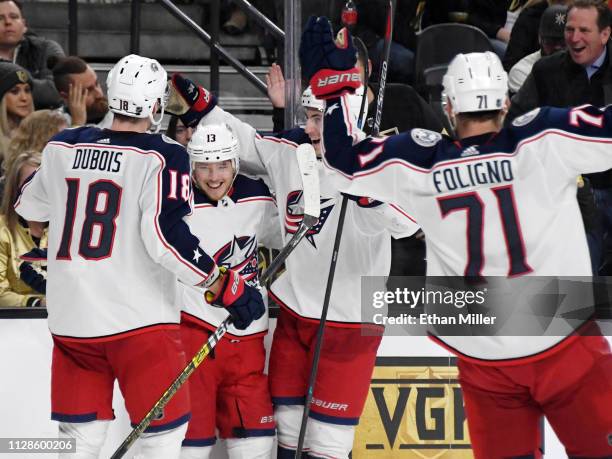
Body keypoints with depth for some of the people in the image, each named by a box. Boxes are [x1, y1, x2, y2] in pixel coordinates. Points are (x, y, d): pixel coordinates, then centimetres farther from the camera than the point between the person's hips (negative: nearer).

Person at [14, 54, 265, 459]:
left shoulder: (62, 148, 5)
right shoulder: (162, 157, -11)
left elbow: (30, 207, 23)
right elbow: (167, 238, -21)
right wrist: (229, 288, -14)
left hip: (71, 319, 5)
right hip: (139, 320, -5)